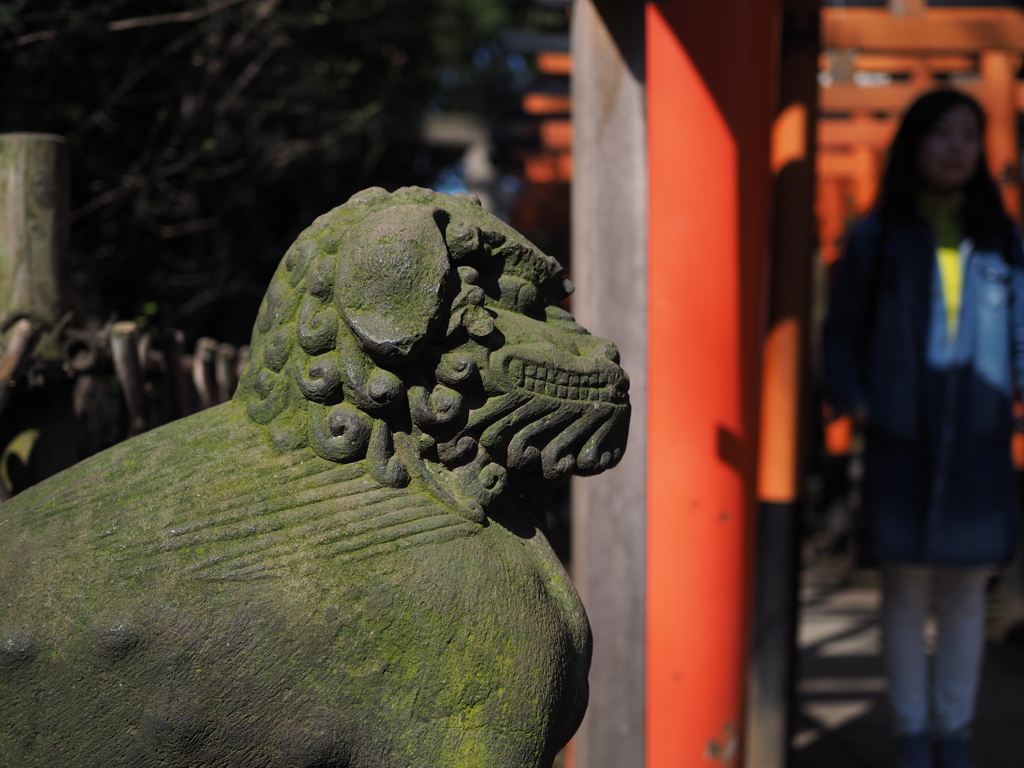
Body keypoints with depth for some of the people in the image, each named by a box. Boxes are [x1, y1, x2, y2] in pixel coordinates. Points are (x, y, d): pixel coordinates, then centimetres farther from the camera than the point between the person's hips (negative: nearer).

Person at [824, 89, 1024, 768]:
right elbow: (843, 330, 7)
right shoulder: (876, 238, 2)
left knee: (966, 592, 8)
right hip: (900, 439, -1)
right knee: (907, 590, 6)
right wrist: (849, 396, -8)